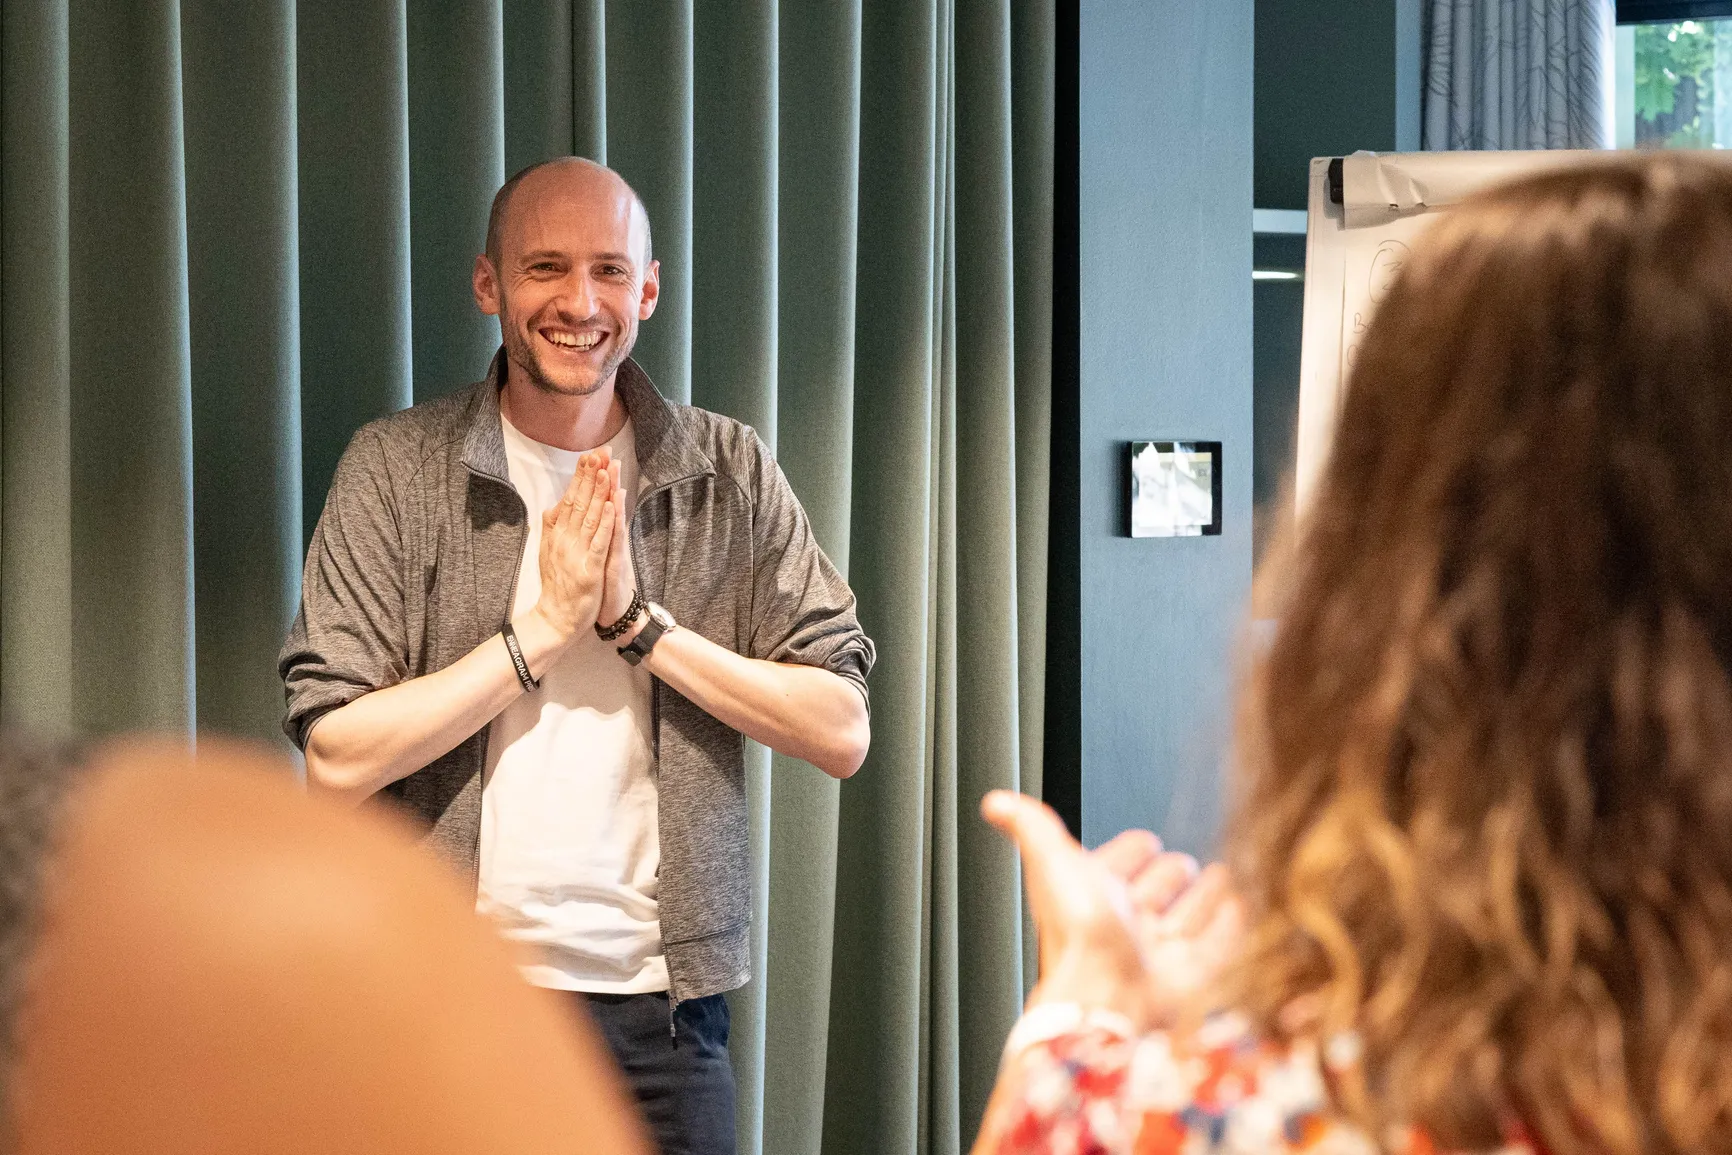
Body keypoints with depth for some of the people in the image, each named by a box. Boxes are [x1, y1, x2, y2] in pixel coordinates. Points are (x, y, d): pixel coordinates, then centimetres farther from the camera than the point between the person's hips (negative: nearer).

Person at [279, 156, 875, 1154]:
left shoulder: (730, 474, 3)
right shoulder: (396, 469, -2)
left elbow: (843, 731, -3)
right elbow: (338, 759, -9)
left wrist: (638, 620, -12)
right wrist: (544, 627, -13)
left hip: (662, 1006, 1)